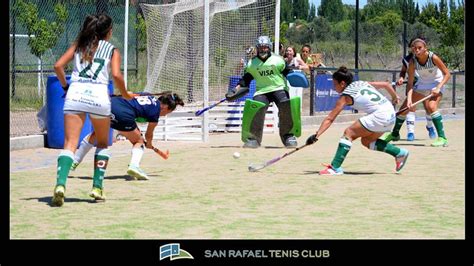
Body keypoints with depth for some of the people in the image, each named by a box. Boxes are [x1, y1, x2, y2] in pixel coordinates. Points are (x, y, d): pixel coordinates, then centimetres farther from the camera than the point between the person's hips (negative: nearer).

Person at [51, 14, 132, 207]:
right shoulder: (112, 51, 12)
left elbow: (58, 66, 9)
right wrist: (125, 95, 10)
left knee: (70, 145, -6)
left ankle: (60, 184, -28)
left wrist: (65, 85, 22)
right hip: (99, 95, -1)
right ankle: (97, 187, 13)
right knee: (102, 143, 21)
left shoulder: (78, 45, 19)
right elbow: (116, 75, -5)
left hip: (75, 94, 1)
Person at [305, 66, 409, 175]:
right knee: (366, 141, 20)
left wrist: (316, 135, -4)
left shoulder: (345, 96, -1)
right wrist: (395, 97, 39)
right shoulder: (361, 83, 18)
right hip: (391, 113, 8)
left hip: (380, 115, -8)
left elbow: (329, 119, -4)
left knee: (349, 133, -5)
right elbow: (386, 84, 22)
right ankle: (399, 153, 21)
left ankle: (335, 168, -13)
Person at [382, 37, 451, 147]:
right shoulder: (413, 62, -18)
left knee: (431, 106, -30)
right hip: (422, 84, 5)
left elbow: (447, 74, -19)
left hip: (436, 84, -5)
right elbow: (410, 83, -15)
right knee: (404, 107, 5)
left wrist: (438, 88, -31)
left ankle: (442, 138, -26)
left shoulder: (433, 58, -27)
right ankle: (395, 134, 29)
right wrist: (409, 99, -28)